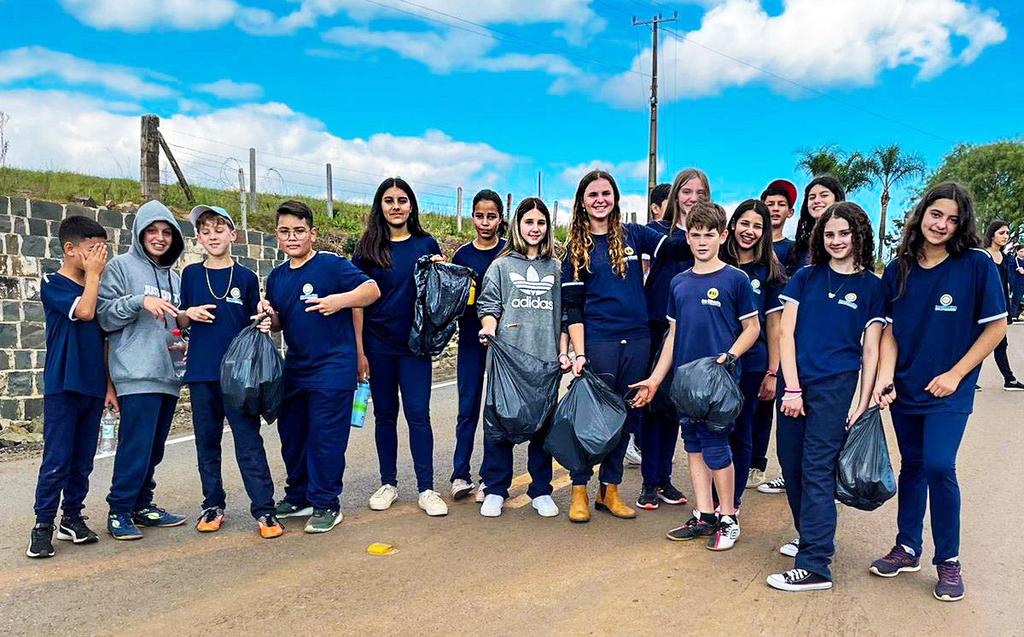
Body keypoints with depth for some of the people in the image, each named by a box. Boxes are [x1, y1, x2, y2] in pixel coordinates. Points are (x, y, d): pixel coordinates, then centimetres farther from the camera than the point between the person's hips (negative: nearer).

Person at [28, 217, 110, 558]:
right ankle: (43, 524, 7)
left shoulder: (97, 288, 13)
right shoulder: (52, 284, -4)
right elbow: (84, 310, -22)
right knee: (56, 460, -4)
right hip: (62, 386, -5)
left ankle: (72, 518, 21)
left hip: (92, 387, 6)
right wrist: (93, 273, -7)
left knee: (83, 460, 11)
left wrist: (109, 386, 13)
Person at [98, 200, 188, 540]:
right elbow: (105, 316, -6)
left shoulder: (174, 277, 18)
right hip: (137, 373, -6)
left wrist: (182, 343, 6)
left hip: (168, 374, 6)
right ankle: (119, 510, 6)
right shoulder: (121, 266, 1)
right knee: (135, 446, -7)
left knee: (154, 448, 12)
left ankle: (142, 504, 23)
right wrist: (140, 301, -20)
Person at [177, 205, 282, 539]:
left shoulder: (246, 277, 4)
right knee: (207, 442, 10)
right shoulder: (191, 274, 9)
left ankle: (263, 510, 0)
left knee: (249, 441, -3)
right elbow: (181, 322, 15)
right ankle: (213, 505, 24)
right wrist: (189, 314, -6)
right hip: (201, 373, 2)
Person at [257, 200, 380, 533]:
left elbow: (372, 289, -11)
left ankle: (326, 505, 12)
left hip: (332, 369, -7)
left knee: (325, 438, -2)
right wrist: (269, 317, -2)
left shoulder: (332, 265, -9)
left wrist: (339, 300, -23)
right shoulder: (277, 276, 11)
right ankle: (298, 497, 32)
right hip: (294, 369, 7)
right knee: (291, 435, 15)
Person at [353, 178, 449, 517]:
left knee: (418, 414, -2)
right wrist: (359, 350, -3)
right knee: (385, 413, 10)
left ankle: (426, 489, 7)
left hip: (414, 343, 0)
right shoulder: (368, 247, 2)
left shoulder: (427, 245, 4)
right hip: (378, 345, 1)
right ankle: (388, 483, 23)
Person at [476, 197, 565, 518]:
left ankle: (541, 491, 18)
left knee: (543, 422, 5)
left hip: (546, 359, 2)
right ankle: (495, 489, 14)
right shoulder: (501, 265, 9)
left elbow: (562, 313, 14)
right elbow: (489, 304, 4)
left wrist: (563, 351, 7)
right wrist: (488, 328, -16)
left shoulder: (556, 268, 14)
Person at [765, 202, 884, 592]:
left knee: (817, 469, -7)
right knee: (791, 464, 7)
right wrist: (791, 387, -4)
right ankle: (809, 534, 29)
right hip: (795, 381, 3)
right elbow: (786, 333, 4)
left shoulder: (871, 287, 5)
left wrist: (863, 403, -2)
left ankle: (814, 566, -4)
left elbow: (871, 350, 5)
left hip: (836, 385, -3)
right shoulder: (806, 277, 9)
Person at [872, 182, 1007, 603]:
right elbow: (889, 330, 4)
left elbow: (996, 327, -5)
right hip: (906, 386, 4)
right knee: (912, 465, 14)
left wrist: (955, 374, -10)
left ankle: (948, 560, 6)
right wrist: (885, 376, -9)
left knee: (938, 465, -14)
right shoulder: (898, 269, 1)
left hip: (949, 390, -3)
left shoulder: (977, 265, -8)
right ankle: (907, 549, 29)